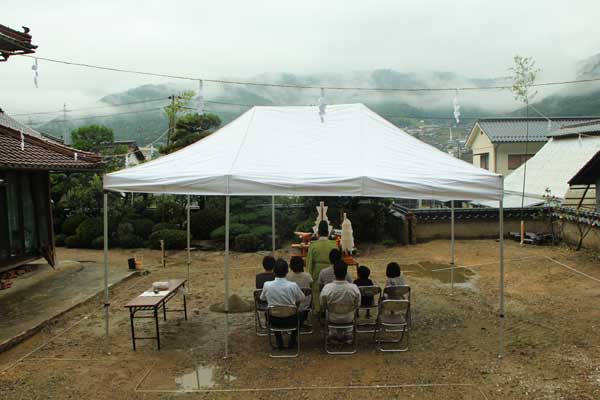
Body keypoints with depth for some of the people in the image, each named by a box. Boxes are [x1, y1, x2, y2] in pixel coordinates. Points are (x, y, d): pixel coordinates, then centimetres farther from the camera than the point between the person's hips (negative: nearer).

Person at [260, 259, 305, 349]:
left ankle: (279, 341, 35)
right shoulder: (293, 286, -20)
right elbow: (301, 299, -1)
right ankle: (292, 341, 32)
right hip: (291, 320, -1)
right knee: (300, 315, 32)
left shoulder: (267, 285, -16)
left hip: (274, 321, 1)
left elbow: (262, 299, 4)